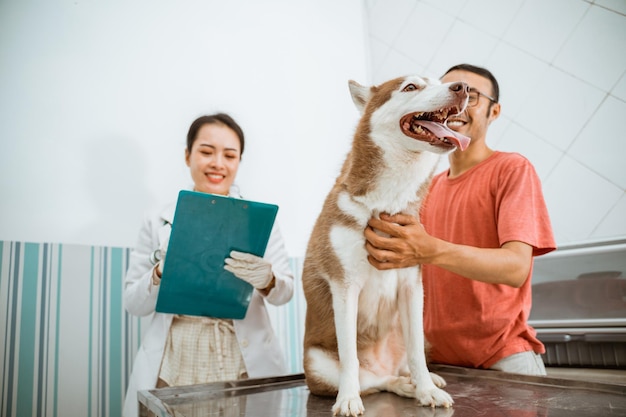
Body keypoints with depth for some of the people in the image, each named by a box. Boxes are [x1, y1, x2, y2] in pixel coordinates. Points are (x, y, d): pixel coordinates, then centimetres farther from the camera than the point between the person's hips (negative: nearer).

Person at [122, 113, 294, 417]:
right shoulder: (159, 222, 2)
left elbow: (286, 291, -2)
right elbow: (133, 303, 3)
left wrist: (267, 279, -24)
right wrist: (160, 274, -18)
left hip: (245, 365, 0)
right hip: (172, 367, 1)